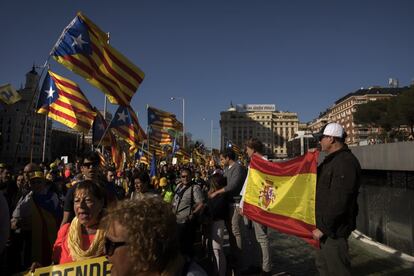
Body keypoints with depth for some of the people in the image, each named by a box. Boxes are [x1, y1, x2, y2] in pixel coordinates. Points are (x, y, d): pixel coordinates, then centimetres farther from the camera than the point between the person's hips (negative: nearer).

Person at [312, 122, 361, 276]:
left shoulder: (345, 162, -21)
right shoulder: (332, 160, 12)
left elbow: (338, 202, -26)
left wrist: (323, 227, -22)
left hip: (335, 229, -10)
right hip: (326, 225, 10)